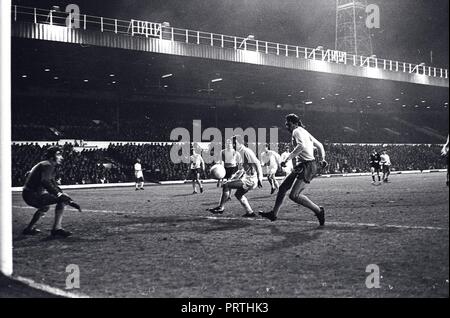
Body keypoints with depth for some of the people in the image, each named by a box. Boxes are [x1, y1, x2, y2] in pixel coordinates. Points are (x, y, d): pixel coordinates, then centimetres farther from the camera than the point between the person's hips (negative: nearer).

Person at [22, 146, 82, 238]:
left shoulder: (49, 166, 21)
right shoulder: (48, 165, -10)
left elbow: (54, 185, 25)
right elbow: (45, 181, -29)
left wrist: (70, 201, 18)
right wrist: (59, 194, -37)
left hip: (27, 194, 11)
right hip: (33, 195, -11)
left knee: (46, 207, 37)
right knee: (62, 199, -17)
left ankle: (29, 229, 42)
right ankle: (57, 229, -19)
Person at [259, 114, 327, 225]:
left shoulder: (297, 131, -8)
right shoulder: (305, 132, 21)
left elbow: (301, 146, -27)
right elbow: (319, 145, 26)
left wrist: (287, 158, -27)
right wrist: (322, 159, 25)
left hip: (307, 166, -10)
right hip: (301, 166, 10)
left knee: (294, 195, -15)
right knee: (283, 187, 14)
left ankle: (318, 210, -5)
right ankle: (274, 214, 25)